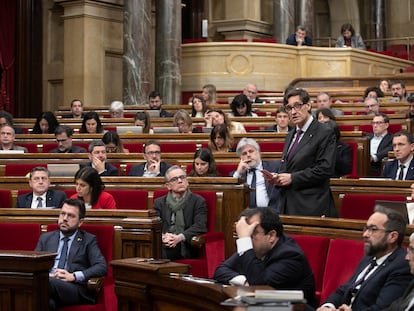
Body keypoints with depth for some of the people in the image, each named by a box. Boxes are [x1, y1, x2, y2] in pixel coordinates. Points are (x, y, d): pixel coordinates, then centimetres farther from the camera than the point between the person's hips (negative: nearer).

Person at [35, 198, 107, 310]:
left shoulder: (88, 240, 16)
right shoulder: (45, 238, 26)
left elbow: (102, 267, 2)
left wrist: (73, 276, -12)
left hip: (75, 289, -1)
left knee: (50, 282, -37)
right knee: (48, 302, -40)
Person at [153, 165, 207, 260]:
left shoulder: (198, 201, 9)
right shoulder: (159, 203, 18)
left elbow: (200, 226, -4)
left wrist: (180, 237, -21)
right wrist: (163, 237, -16)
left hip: (186, 250, -3)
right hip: (163, 250, 3)